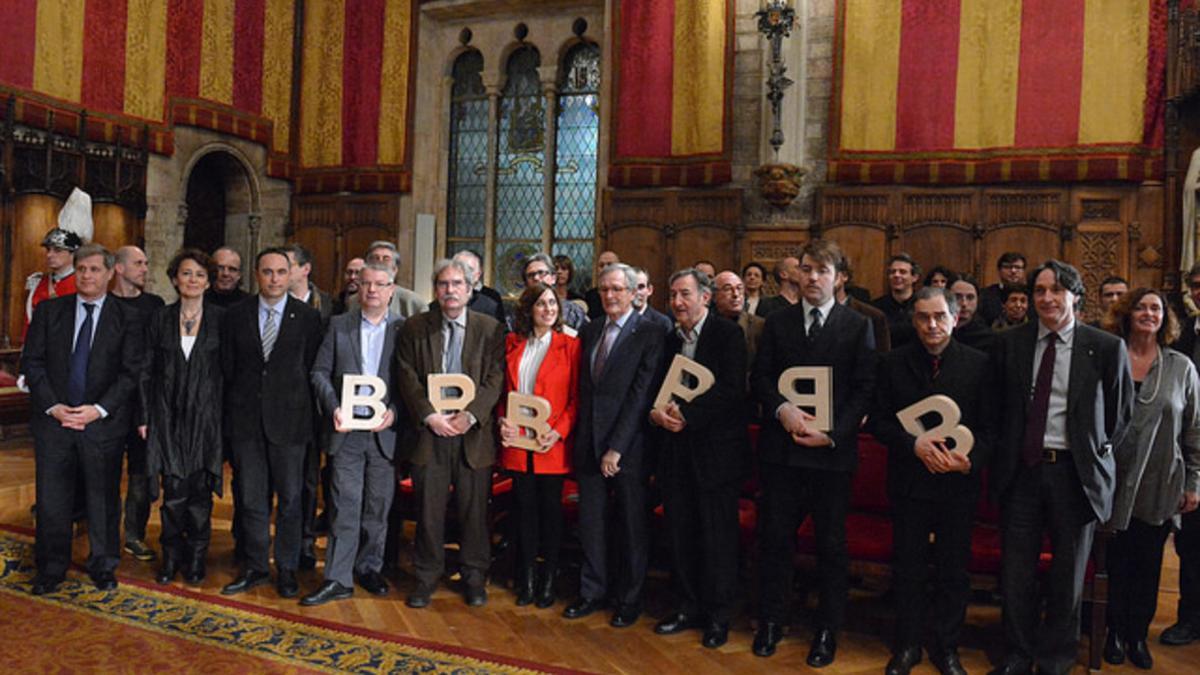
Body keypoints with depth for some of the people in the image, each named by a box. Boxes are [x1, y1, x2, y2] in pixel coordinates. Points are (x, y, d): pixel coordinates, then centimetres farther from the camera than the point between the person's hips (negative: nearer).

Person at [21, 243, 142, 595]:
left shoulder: (126, 318, 0)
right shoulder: (48, 311, 7)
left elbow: (131, 372, -4)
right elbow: (32, 362, 4)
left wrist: (99, 409, -13)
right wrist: (53, 406, -7)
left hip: (104, 420, -2)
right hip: (53, 418, 2)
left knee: (103, 496, 8)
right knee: (51, 498, 7)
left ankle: (103, 566, 23)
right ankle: (50, 569, 23)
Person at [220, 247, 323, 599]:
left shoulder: (308, 316, 0)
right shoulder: (236, 315, 6)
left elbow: (313, 368, 1)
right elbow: (228, 366, 9)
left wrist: (306, 414, -2)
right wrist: (234, 410, 4)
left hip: (289, 419, -2)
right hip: (246, 421, 2)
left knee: (290, 499, 6)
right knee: (251, 499, 10)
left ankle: (287, 568, 19)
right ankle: (255, 566, 24)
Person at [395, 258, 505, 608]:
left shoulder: (490, 328, 3)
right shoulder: (414, 328, 5)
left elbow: (495, 378, -4)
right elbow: (407, 378, 0)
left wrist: (471, 415, -15)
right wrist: (430, 416, -12)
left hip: (474, 432, 0)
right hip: (429, 431, 1)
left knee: (474, 509, 7)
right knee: (429, 510, 7)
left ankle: (475, 578, 22)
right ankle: (426, 578, 22)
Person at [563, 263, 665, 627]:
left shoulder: (650, 332, -8)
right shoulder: (589, 332, 11)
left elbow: (641, 393, -13)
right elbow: (583, 389, 12)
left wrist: (617, 447, -16)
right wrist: (579, 439, 3)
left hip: (629, 444, -5)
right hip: (589, 442, 5)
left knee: (632, 524, 8)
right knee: (591, 521, 12)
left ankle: (629, 600, 23)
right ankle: (593, 592, 27)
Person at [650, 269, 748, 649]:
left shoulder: (727, 334, -6)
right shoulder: (670, 338, 13)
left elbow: (732, 390, -17)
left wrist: (686, 413, -20)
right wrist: (656, 412, -6)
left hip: (715, 449, -6)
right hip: (676, 448, 6)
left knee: (717, 537, 4)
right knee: (680, 535, 11)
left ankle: (718, 617, 18)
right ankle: (688, 608, 26)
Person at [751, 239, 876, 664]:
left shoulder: (858, 326, 1)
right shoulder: (777, 323, 9)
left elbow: (864, 389, -3)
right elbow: (760, 378, 5)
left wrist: (834, 434, -15)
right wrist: (781, 408, -14)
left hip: (832, 452, -2)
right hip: (782, 449, 2)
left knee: (831, 544, 8)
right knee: (775, 537, 9)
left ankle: (828, 630, 24)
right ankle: (771, 621, 25)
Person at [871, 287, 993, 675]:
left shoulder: (978, 364, -2)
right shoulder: (893, 364, -2)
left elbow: (988, 426, -1)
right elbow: (878, 421, -2)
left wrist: (971, 459, -19)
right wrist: (914, 444, -17)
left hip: (959, 483, 0)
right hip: (909, 482, 0)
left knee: (953, 570, 10)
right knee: (908, 569, 11)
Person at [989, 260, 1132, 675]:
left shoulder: (1106, 348, -3)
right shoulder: (1010, 343, 2)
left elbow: (1121, 412, 7)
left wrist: (1097, 452, 4)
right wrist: (1004, 454, 4)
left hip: (1075, 472, -1)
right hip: (1021, 470, 1)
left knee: (1068, 575, 12)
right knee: (1016, 572, 9)